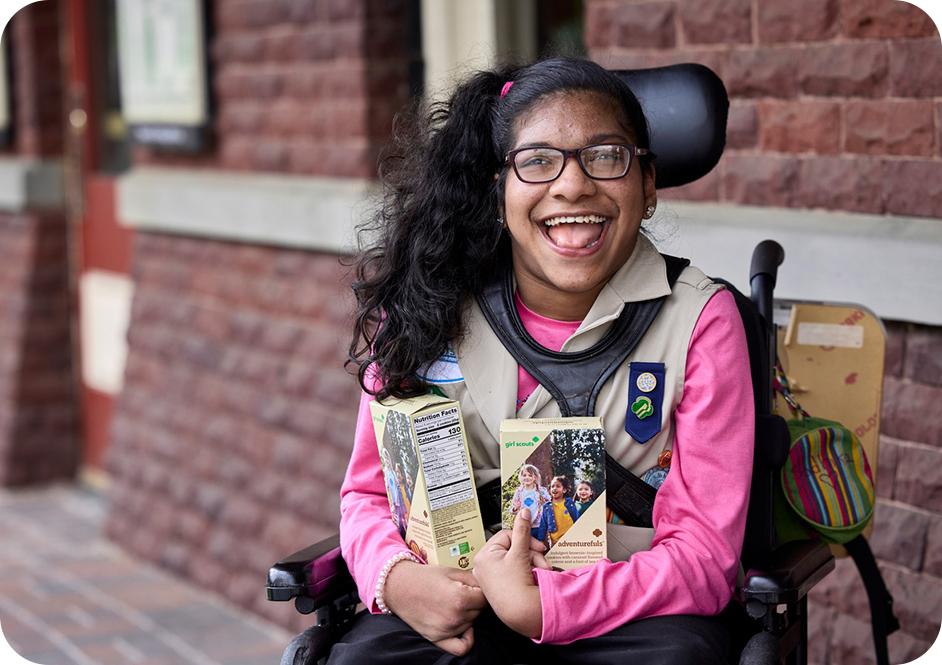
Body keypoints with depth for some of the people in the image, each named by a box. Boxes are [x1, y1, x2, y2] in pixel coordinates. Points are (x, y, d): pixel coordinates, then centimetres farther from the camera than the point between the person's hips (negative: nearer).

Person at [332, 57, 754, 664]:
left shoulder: (699, 320, -3)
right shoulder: (424, 309, 3)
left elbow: (706, 551, -6)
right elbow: (368, 490, 12)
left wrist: (539, 606, -19)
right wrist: (396, 578, -12)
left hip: (629, 612, 0)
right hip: (452, 608, 1)